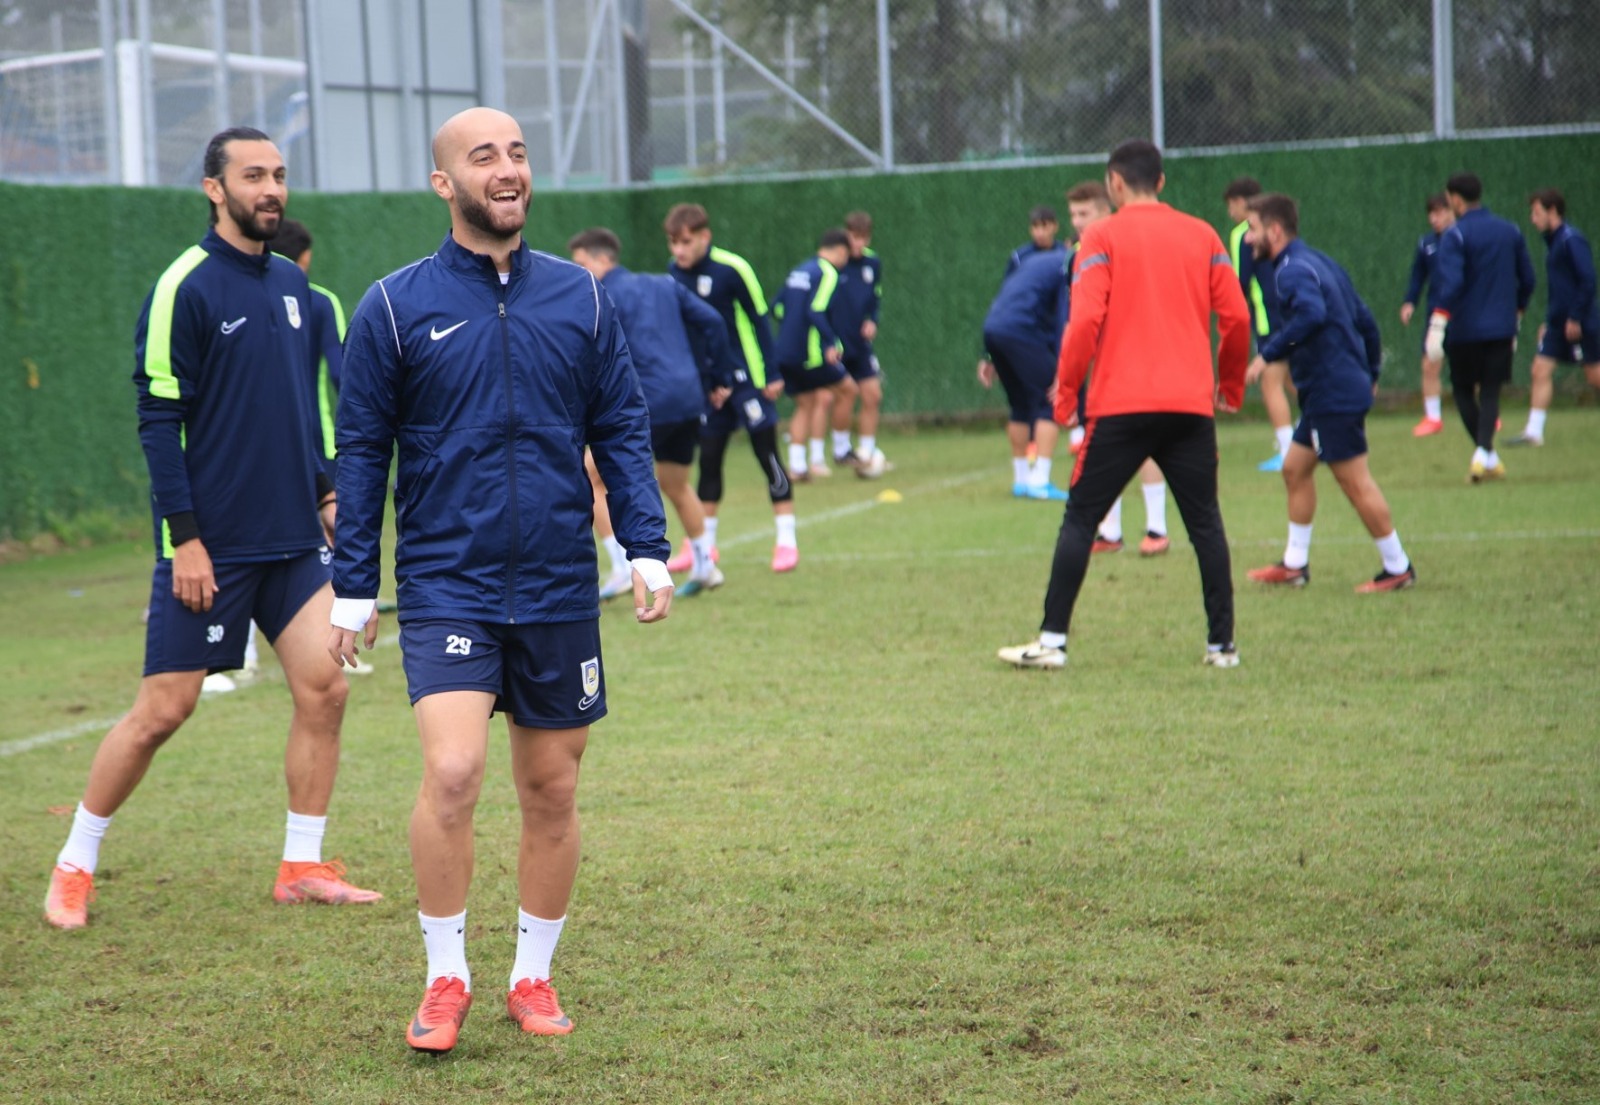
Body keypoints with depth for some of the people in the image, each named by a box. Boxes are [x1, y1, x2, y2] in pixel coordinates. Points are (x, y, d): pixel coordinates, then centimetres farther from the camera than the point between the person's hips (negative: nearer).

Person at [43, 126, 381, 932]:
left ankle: (303, 867, 9)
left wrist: (325, 492, 14)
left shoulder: (290, 284, 10)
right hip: (210, 546, -6)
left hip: (292, 536, 6)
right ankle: (75, 865, 15)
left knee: (323, 686, -3)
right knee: (163, 709, -1)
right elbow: (158, 420, -13)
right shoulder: (184, 288, -11)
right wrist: (185, 537, -16)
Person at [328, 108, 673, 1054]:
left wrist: (648, 550, -3)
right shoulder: (397, 306, -2)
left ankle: (534, 976, 25)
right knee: (453, 773, -17)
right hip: (446, 586, -3)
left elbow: (622, 431, 8)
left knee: (552, 793, 9)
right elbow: (362, 450, 2)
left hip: (559, 589, 3)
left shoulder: (581, 297, 4)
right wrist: (354, 589, 0)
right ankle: (446, 978, 0)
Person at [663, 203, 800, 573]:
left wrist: (772, 374, -10)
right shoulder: (674, 273, 2)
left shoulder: (732, 269, -15)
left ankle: (787, 540, 1)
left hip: (747, 376, -6)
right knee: (708, 457, 8)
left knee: (767, 452, -5)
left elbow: (760, 320, -10)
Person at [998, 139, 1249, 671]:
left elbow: (1085, 320, -10)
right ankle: (1222, 643, 8)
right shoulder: (1202, 235, 9)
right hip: (1191, 405, 3)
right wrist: (1231, 383, 19)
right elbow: (1236, 317, 6)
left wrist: (1065, 389, 0)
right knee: (1205, 523, 10)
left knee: (1080, 518, 4)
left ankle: (1052, 641, 2)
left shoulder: (1103, 236, 0)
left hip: (1121, 406, -3)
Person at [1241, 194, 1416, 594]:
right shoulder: (1319, 262, 16)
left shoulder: (1292, 270, -14)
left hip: (1333, 395, -10)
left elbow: (1312, 313, -35)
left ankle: (1398, 568, 3)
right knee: (1295, 469, 15)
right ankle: (1295, 565, 20)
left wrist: (1267, 354, -31)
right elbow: (1364, 319, 20)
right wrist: (1371, 373, 26)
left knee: (1356, 482, -4)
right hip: (1328, 393, 10)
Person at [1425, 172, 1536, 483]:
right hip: (1501, 329, 4)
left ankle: (1485, 455, 4)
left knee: (1463, 390, 11)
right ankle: (1484, 453, -13)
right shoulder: (1511, 232, 8)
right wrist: (1516, 315, 26)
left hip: (1465, 329, -4)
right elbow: (1527, 279, 13)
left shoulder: (1455, 236, -10)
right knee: (1490, 392, 5)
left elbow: (1450, 283, -21)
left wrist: (1437, 326, -22)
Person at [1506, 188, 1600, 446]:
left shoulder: (1572, 240, -14)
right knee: (1541, 370, 0)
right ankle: (1533, 432, 0)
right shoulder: (1552, 241, 14)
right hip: (1558, 322, 9)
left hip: (1579, 324, -9)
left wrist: (1575, 318, -20)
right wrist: (1549, 321, 22)